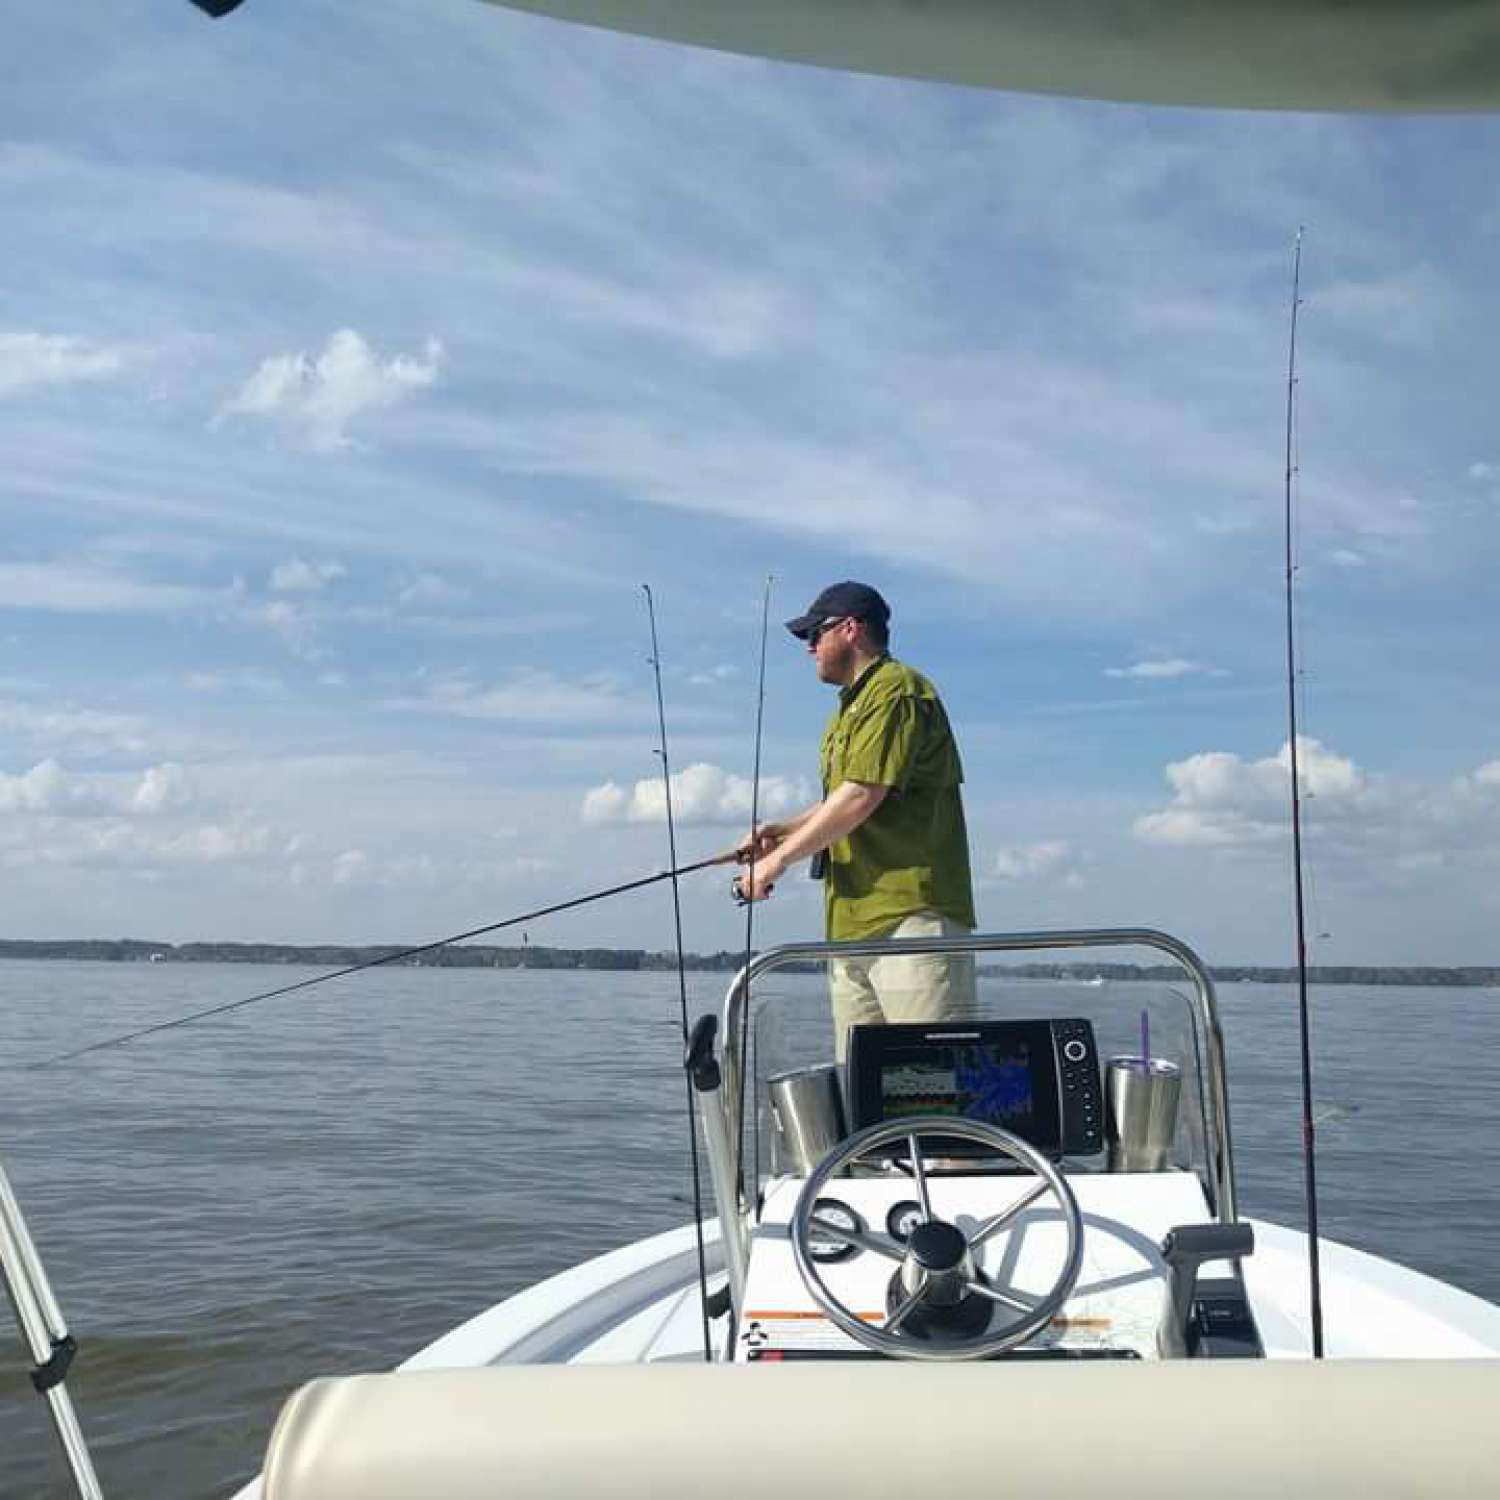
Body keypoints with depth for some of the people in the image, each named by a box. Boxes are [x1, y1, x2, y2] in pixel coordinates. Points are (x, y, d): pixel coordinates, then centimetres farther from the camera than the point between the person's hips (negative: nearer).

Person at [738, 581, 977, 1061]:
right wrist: (782, 831, 14)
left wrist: (780, 858, -8)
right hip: (853, 921, 10)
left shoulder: (896, 691, -6)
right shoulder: (852, 706, 25)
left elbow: (862, 797, -15)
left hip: (910, 916, -10)